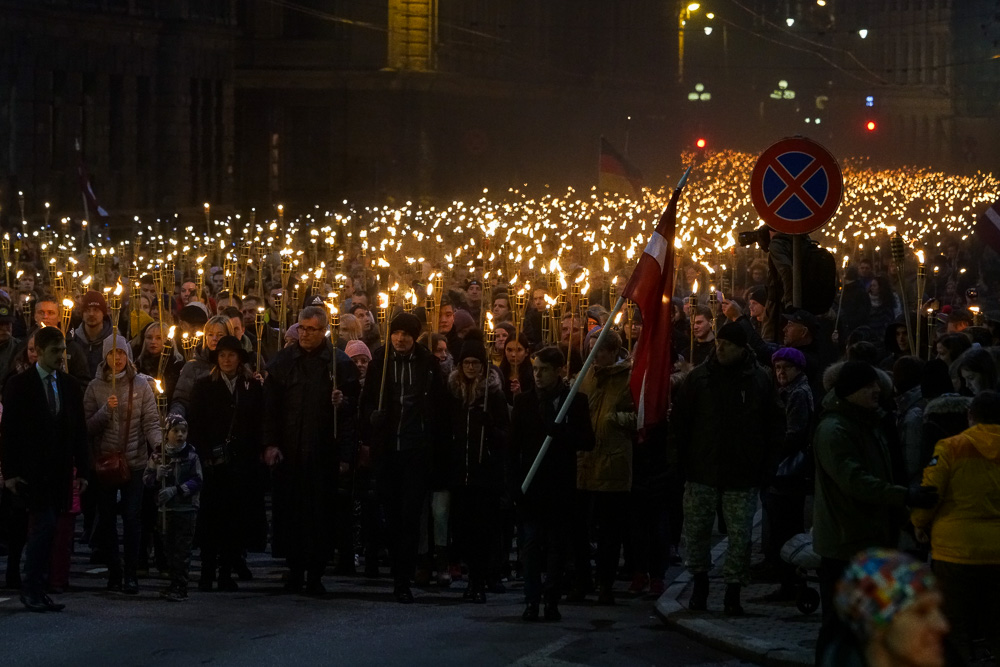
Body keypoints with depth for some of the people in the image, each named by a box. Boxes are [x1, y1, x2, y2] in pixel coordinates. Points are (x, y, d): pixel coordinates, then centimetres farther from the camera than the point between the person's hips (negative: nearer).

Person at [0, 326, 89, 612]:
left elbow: (79, 431, 14)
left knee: (44, 529, 5)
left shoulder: (70, 386, 12)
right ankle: (31, 588, -5)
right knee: (44, 525, -13)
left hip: (60, 471, 5)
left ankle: (37, 590, 9)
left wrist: (81, 469, 8)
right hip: (32, 470, -4)